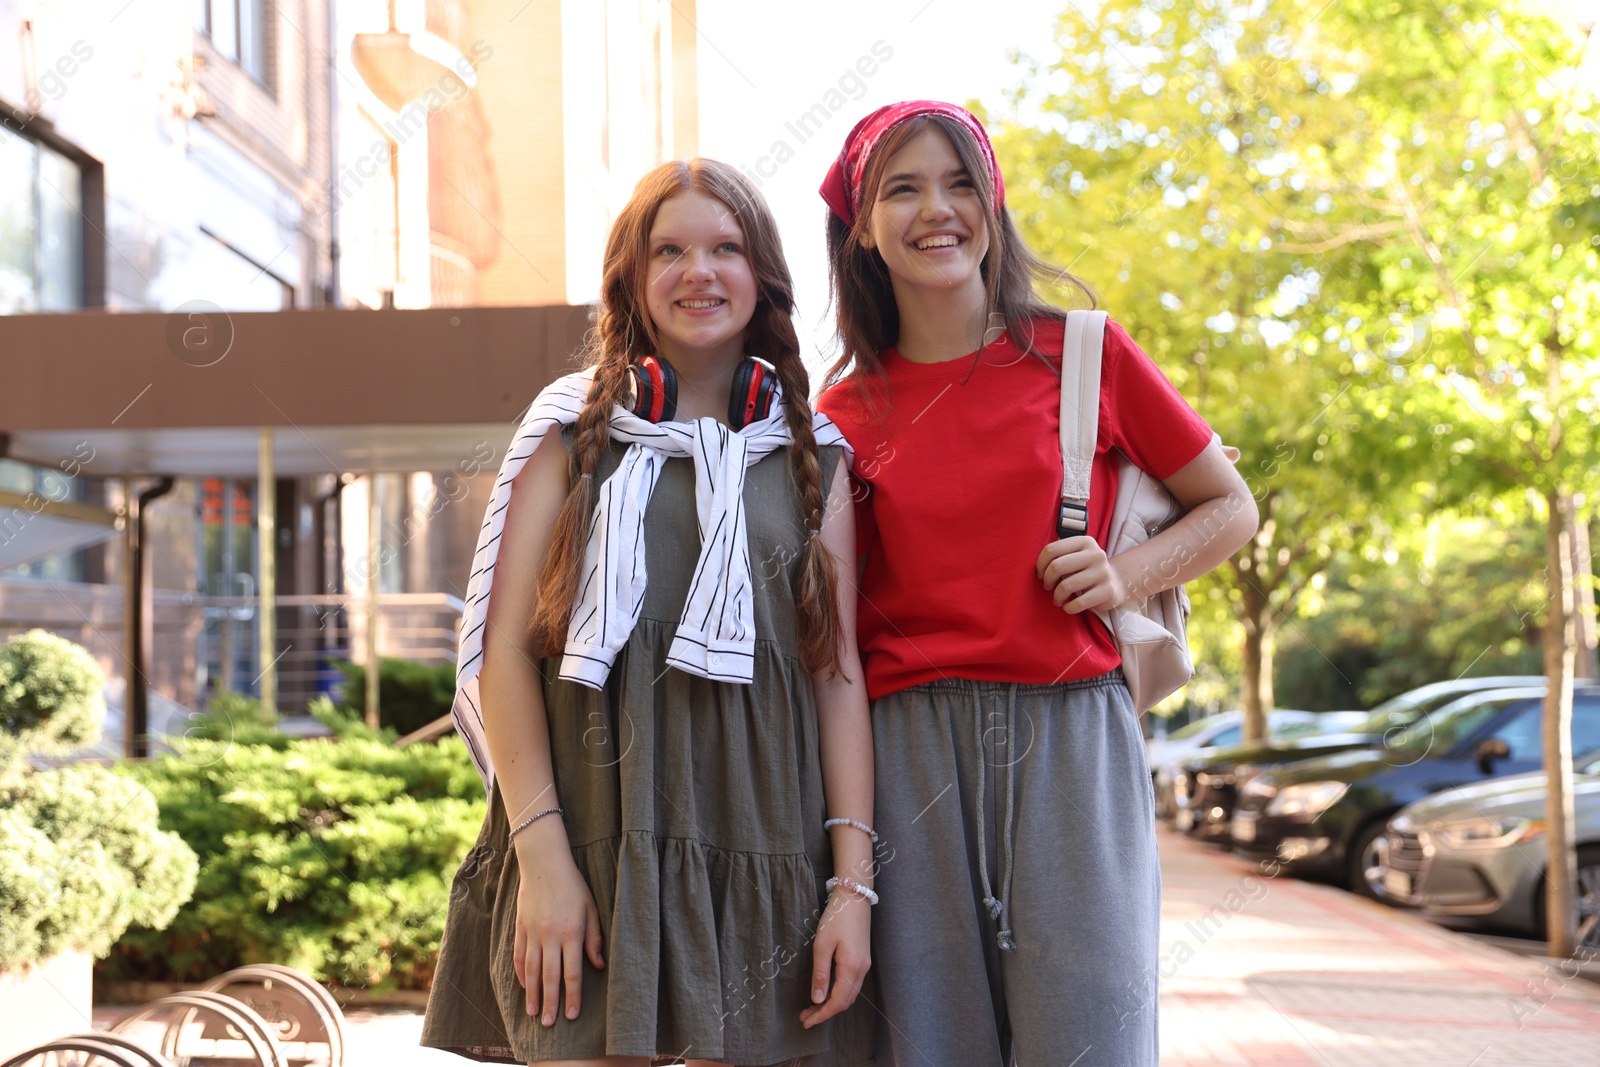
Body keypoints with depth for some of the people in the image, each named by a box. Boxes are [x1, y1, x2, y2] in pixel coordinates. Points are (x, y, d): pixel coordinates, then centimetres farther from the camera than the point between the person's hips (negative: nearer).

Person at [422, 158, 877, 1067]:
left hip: (760, 865, 2)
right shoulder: (576, 429, 7)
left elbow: (839, 670, 7)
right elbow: (505, 646, 0)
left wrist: (854, 882, -1)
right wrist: (542, 856, -10)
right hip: (593, 848, -1)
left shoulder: (814, 455, 13)